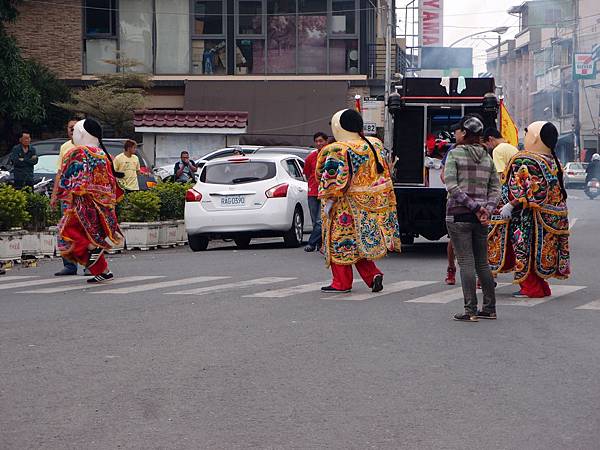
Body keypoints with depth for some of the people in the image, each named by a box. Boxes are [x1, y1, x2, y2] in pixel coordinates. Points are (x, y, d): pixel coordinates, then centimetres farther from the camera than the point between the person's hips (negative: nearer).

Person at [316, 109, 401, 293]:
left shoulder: (337, 151, -17)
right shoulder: (375, 145, 5)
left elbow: (333, 180, -18)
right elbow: (385, 172, 15)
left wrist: (328, 200, -10)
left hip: (348, 206, -7)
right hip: (375, 202, 7)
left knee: (340, 242, 4)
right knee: (360, 242, 17)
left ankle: (342, 283, 8)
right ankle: (373, 275, 4)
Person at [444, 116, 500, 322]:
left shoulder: (455, 154, -5)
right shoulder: (487, 157, 11)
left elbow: (452, 186, -15)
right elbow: (495, 188, 7)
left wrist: (475, 207, -14)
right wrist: (487, 210, -3)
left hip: (458, 214, -5)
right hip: (480, 218, 5)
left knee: (466, 262, -4)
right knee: (482, 263, 13)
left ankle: (471, 310, -6)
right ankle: (490, 308, 17)